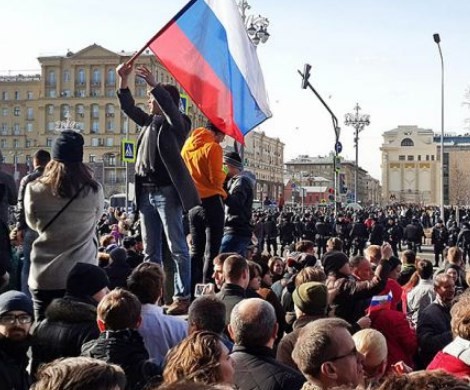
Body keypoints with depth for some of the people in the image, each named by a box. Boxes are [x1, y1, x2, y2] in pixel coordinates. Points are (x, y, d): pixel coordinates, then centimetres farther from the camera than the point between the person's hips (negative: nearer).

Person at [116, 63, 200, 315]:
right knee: (150, 252, 10)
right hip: (146, 192, 8)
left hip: (167, 192, -8)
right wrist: (123, 79, 15)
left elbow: (169, 105, -22)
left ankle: (182, 298, -3)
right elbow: (128, 107, 24)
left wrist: (153, 83, -29)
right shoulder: (149, 121, 17)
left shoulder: (176, 123, -3)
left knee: (177, 248, -5)